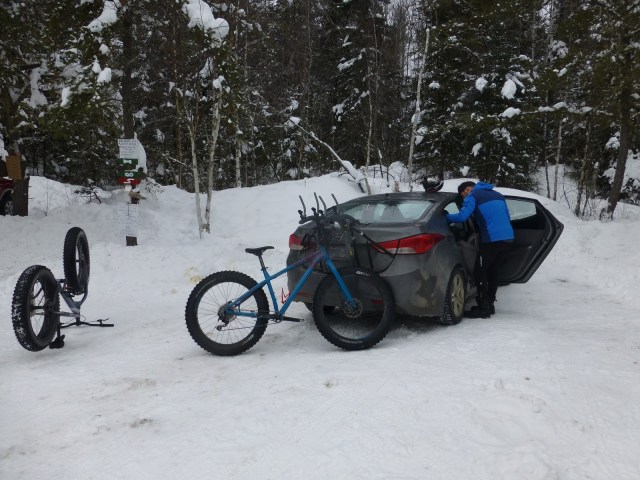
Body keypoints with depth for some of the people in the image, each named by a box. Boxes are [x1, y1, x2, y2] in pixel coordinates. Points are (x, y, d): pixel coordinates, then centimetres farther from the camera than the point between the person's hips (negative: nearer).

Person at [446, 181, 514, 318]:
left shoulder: (473, 196, 0)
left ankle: (483, 308, 0)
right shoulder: (497, 195, 24)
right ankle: (489, 305, 24)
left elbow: (462, 217, -15)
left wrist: (446, 217, 1)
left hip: (492, 239, -8)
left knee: (480, 272, 1)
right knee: (492, 271, 19)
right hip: (508, 238, 8)